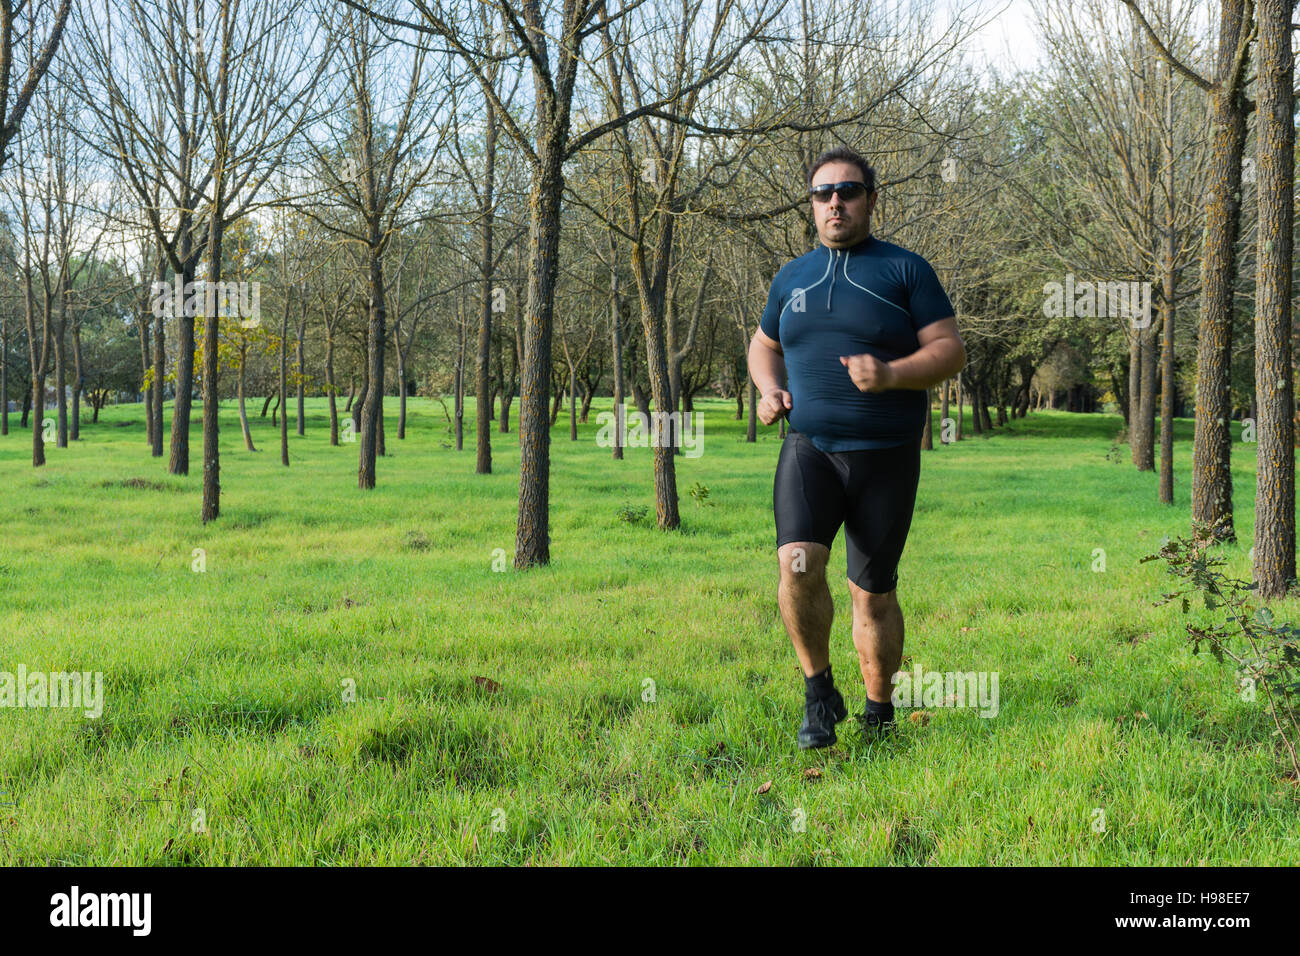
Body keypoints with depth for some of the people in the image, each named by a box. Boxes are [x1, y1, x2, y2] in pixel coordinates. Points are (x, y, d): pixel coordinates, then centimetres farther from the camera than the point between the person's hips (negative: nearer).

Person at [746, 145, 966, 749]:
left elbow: (951, 351, -4)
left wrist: (892, 375, -22)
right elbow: (764, 345, 28)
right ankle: (819, 693, -1)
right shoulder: (792, 278, 13)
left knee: (874, 591, 4)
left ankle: (878, 712, 22)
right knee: (797, 564, -20)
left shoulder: (905, 270, 2)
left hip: (886, 455, -2)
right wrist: (769, 390, 6)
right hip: (809, 448, 2)